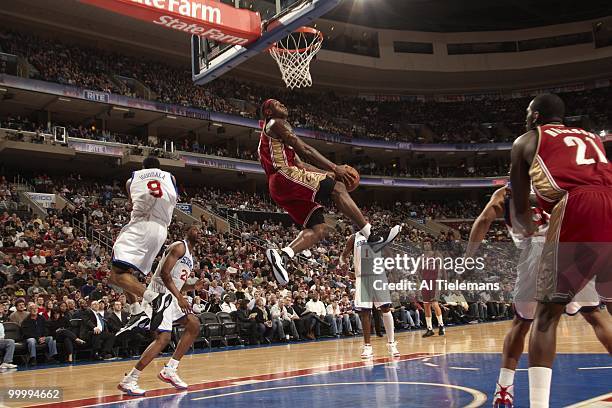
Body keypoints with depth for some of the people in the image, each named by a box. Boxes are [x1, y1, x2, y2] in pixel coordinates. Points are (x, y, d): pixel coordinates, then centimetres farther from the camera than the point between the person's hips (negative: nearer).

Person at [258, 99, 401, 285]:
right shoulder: (276, 123, 4)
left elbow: (300, 164, 28)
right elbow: (304, 150, -8)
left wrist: (329, 173, 19)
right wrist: (334, 168, -9)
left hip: (279, 189, 10)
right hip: (284, 176, -10)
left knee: (319, 229, -1)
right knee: (337, 187, -14)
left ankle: (281, 255, -15)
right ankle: (372, 237, -17)